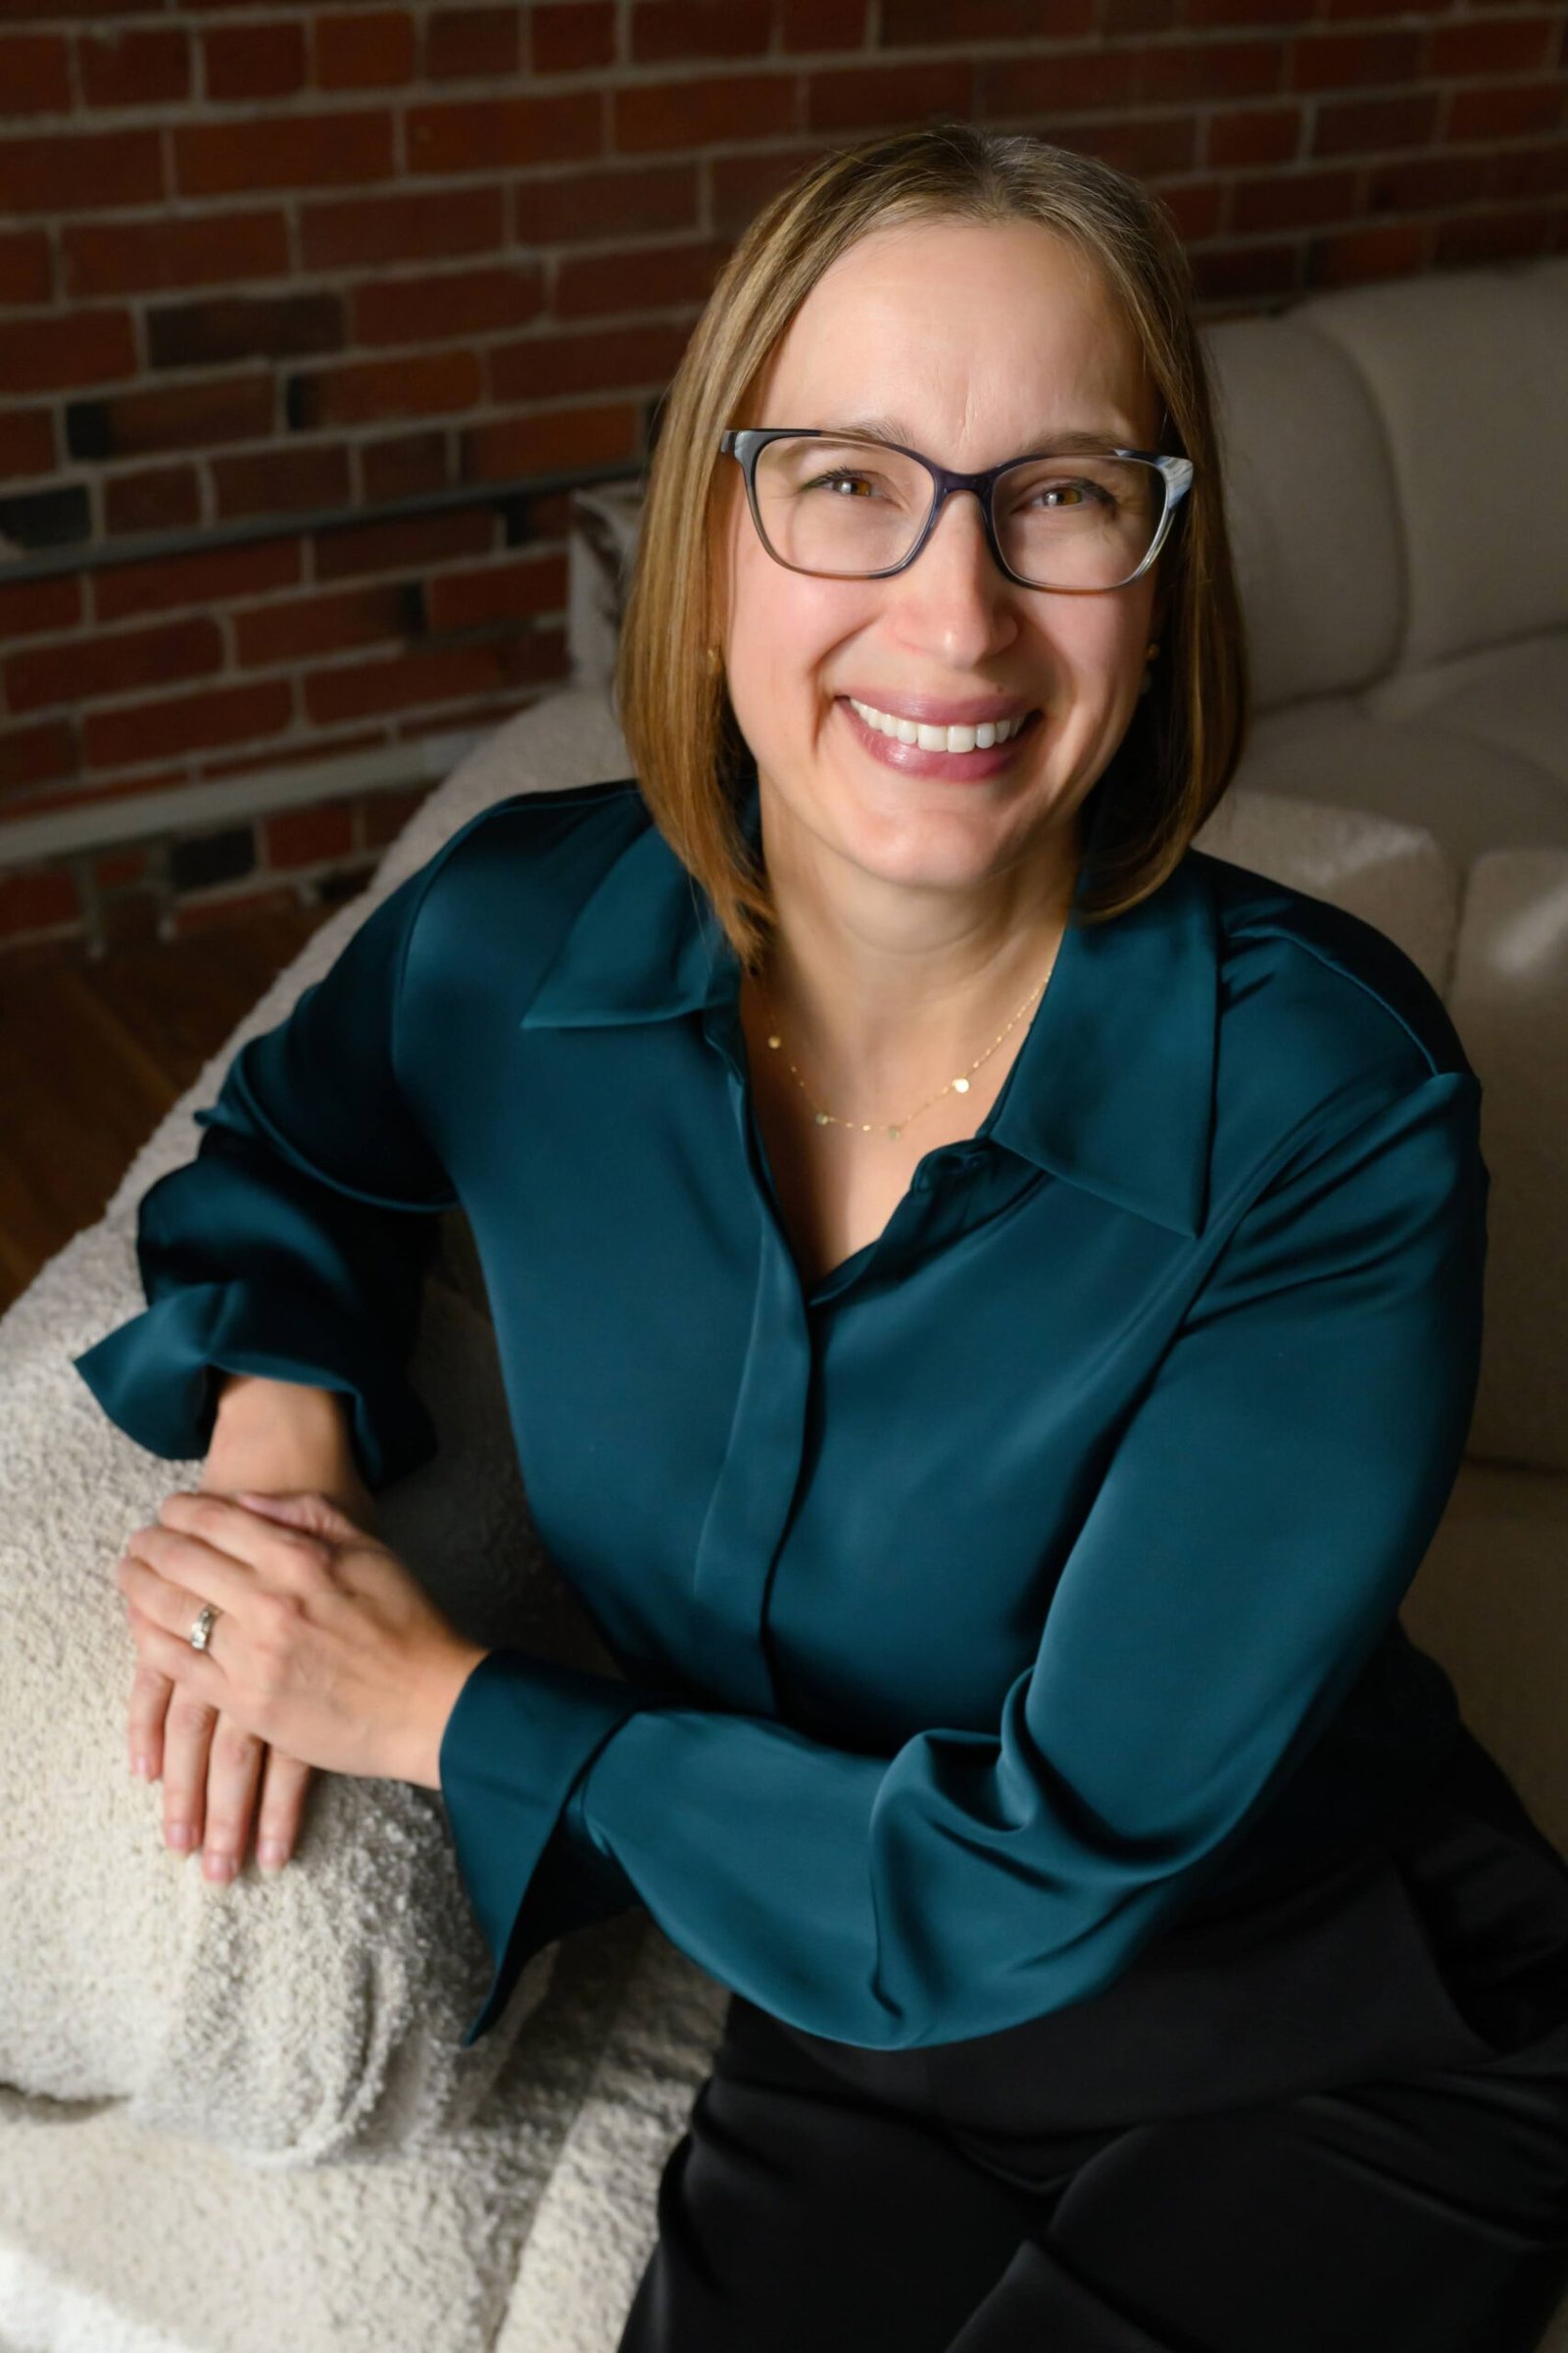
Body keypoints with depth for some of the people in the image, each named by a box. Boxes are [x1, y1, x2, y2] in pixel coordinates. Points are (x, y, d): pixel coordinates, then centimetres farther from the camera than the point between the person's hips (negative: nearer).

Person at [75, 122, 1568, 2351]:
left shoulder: (1330, 1103, -25)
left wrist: (445, 1713, -17)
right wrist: (276, 1397, -9)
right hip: (844, 2020, 3)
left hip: (1346, 2058, -2)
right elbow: (286, 1146, 12)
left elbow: (1062, 1866, -23)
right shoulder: (510, 941, -13)